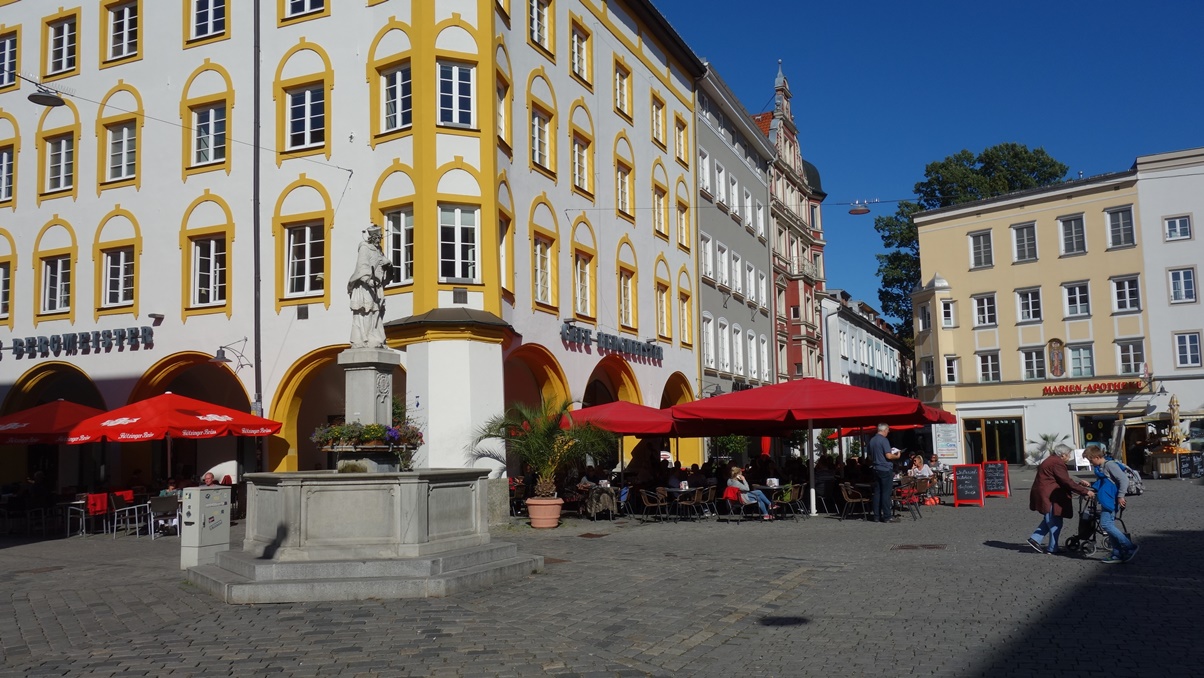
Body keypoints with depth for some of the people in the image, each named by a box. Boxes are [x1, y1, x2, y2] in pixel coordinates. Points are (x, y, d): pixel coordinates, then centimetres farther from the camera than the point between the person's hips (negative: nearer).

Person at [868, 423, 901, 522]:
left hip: (876, 469, 8)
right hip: (886, 469, -8)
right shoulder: (884, 440, -13)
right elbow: (888, 456, -19)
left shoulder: (872, 440, 11)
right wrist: (897, 456, -1)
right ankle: (887, 516, -4)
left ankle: (876, 515, 10)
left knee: (877, 492, 9)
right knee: (886, 493, -5)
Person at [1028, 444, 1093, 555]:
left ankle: (1035, 539, 15)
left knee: (1050, 520, 19)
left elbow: (1064, 479, 23)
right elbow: (1067, 482, -21)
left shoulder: (1051, 460, 17)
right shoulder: (1057, 463, -17)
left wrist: (1079, 482, 20)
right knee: (1055, 523, 0)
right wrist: (1085, 491, -17)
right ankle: (1052, 549, 8)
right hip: (1049, 497, -11)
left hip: (1045, 496, 11)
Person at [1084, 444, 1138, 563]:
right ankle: (1117, 554, 12)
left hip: (1112, 500, -10)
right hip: (1106, 501, 11)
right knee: (1110, 525, 9)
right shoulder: (1099, 468, 17)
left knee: (1105, 524, -16)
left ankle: (1130, 547, -11)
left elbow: (1124, 479, -20)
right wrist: (1090, 485, 20)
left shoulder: (1110, 465, -13)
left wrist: (1120, 496, -22)